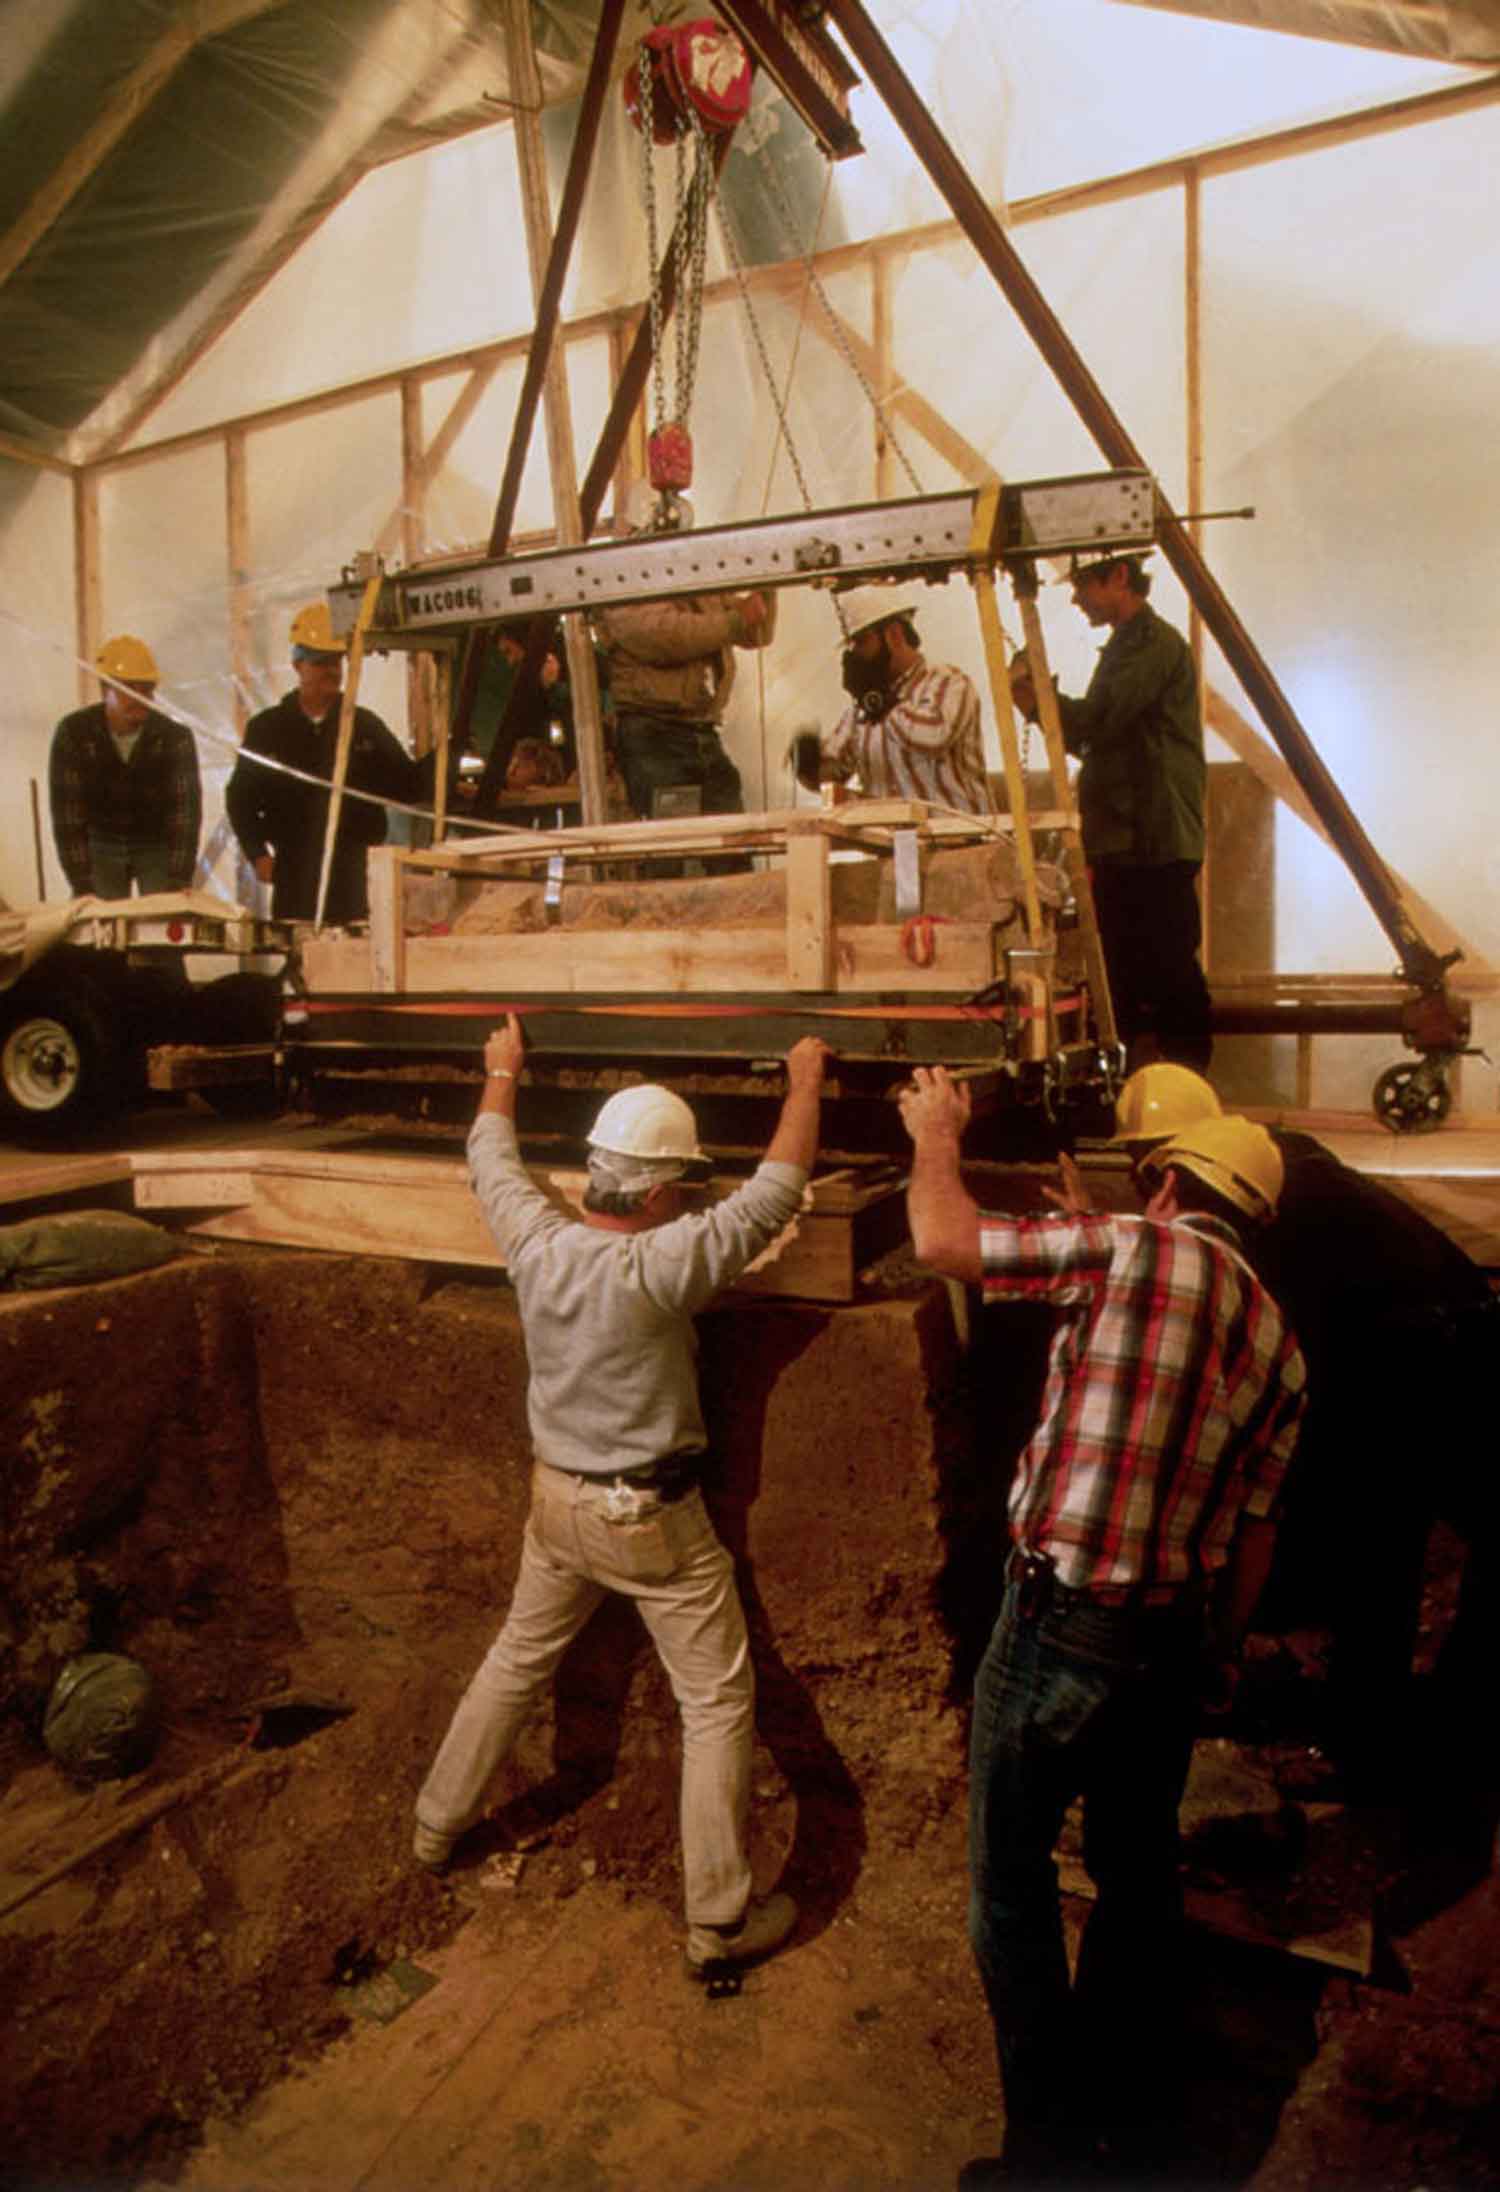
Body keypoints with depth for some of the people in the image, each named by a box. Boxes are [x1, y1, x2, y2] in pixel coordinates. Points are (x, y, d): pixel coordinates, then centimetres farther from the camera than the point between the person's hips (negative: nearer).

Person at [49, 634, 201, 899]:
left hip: (158, 845, 0)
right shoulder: (73, 733, -18)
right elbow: (67, 813, -21)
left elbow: (185, 810, -24)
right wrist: (82, 887, -28)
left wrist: (180, 883, -33)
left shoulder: (176, 737, -20)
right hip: (101, 844, 0)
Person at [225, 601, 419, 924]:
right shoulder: (267, 728, 9)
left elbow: (408, 786, 9)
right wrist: (258, 853, -1)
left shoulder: (365, 725, 11)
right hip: (295, 875, 0)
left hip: (356, 873, 0)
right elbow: (240, 798, 11)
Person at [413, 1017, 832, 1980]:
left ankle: (438, 1825, 44)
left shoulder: (536, 1243, -11)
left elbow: (491, 1159, 8)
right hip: (654, 1522, -6)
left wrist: (502, 1071, 25)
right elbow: (776, 1192, -20)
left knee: (517, 1662, 27)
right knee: (720, 1704, 8)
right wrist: (805, 1084, -7)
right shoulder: (662, 1268, -27)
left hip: (559, 1502, 6)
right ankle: (721, 1920, 17)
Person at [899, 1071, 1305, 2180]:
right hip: (1174, 1641, 7)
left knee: (1015, 1887, 11)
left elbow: (943, 1238, -12)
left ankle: (1046, 2146, 24)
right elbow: (1254, 1535, 9)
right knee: (1140, 1871, 25)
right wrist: (1210, 1653, 22)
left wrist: (936, 1133, 5)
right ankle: (1135, 2107, 43)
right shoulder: (1278, 1342, 6)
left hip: (1059, 1626, -7)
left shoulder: (1134, 1249, -14)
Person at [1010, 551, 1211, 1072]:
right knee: (1125, 969, 13)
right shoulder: (1125, 645, 21)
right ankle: (1139, 1073, 22)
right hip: (1120, 843, 10)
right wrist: (1045, 705, 8)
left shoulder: (1156, 641, -10)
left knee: (1170, 969, -6)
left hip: (1155, 841, -10)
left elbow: (1099, 719, -20)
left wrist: (1035, 698, -6)